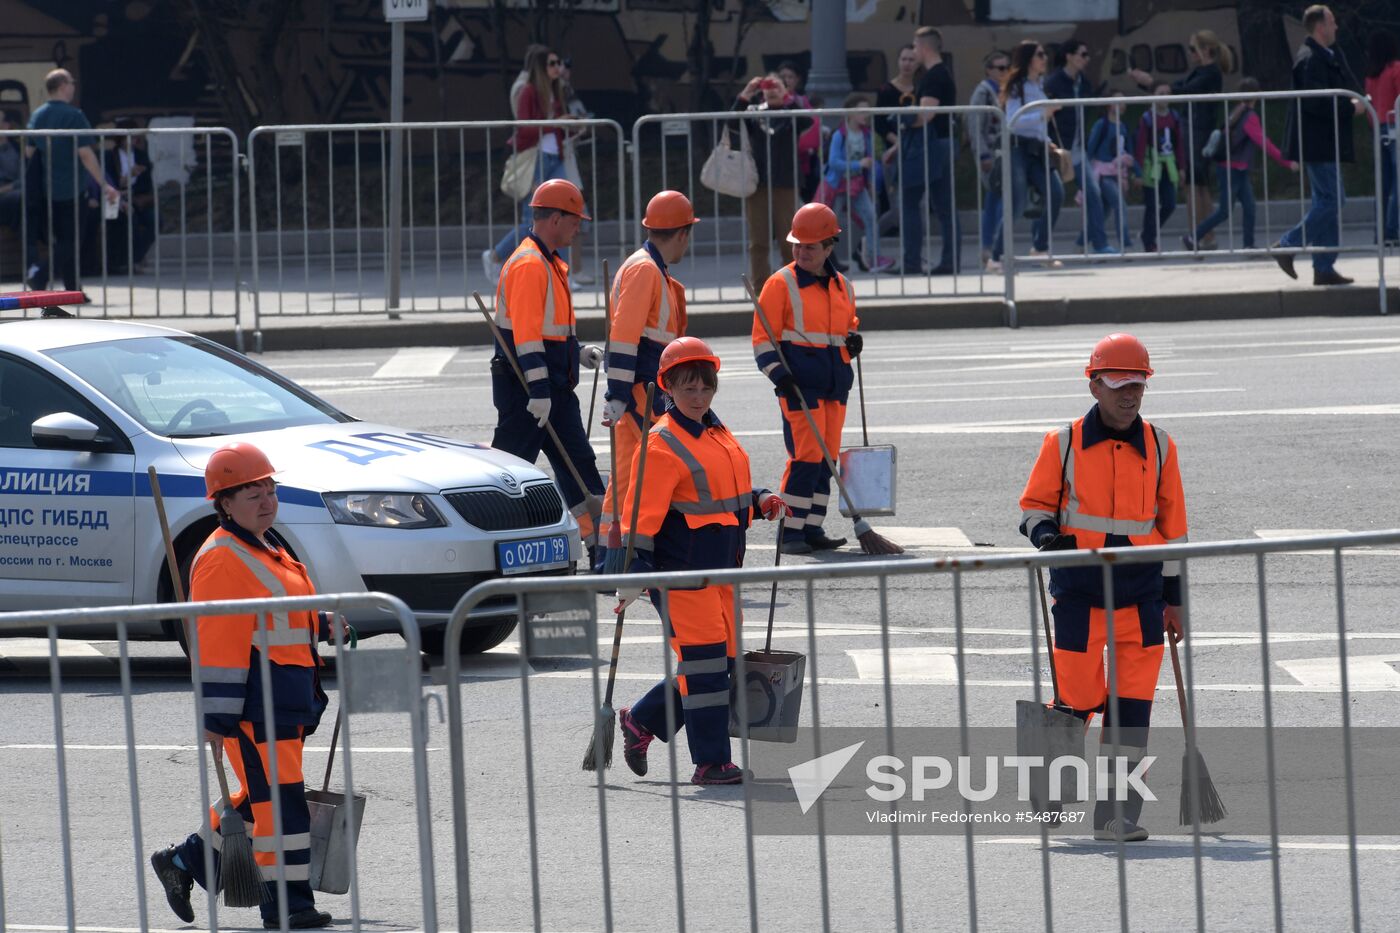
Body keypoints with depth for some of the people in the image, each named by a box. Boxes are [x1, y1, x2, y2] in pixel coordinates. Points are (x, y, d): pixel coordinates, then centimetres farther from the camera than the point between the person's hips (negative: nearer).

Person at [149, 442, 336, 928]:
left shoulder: (267, 551, 19)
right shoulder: (222, 560, -14)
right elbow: (215, 642, -18)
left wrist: (323, 623, 12)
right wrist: (216, 718, -22)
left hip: (285, 703, 10)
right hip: (252, 705, -10)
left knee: (261, 797, 16)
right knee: (277, 797, -8)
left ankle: (184, 861, 27)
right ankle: (286, 902, -4)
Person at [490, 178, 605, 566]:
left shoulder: (551, 264, 17)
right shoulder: (529, 264, -16)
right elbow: (526, 334, -23)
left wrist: (580, 352, 15)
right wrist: (538, 391, -26)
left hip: (553, 388, 10)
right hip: (525, 388, -10)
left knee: (578, 462, 8)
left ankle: (601, 551, 9)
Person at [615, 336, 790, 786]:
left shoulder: (717, 434, 14)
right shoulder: (662, 445, -12)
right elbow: (641, 514, -16)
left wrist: (759, 502, 6)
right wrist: (633, 575, -22)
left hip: (721, 571, 9)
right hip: (682, 572, -9)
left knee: (723, 661, 12)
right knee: (703, 664, -8)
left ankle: (642, 720, 28)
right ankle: (711, 762, -2)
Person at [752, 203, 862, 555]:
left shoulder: (843, 287, 13)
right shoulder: (782, 284, -3)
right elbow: (763, 338, -5)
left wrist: (854, 339, 7)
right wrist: (780, 374, -17)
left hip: (835, 387, 6)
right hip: (800, 385, -6)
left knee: (827, 460, 7)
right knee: (806, 457, -12)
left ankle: (812, 530, 13)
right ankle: (791, 532, -8)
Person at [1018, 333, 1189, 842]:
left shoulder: (1159, 447, 7)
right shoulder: (1063, 444, 0)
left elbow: (1172, 524, 13)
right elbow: (1034, 504, 7)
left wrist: (1174, 598, 13)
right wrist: (1045, 533, -16)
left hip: (1140, 591, 2)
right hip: (1079, 590, -2)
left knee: (1132, 703, -4)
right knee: (1075, 697, -2)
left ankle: (1116, 813, 0)